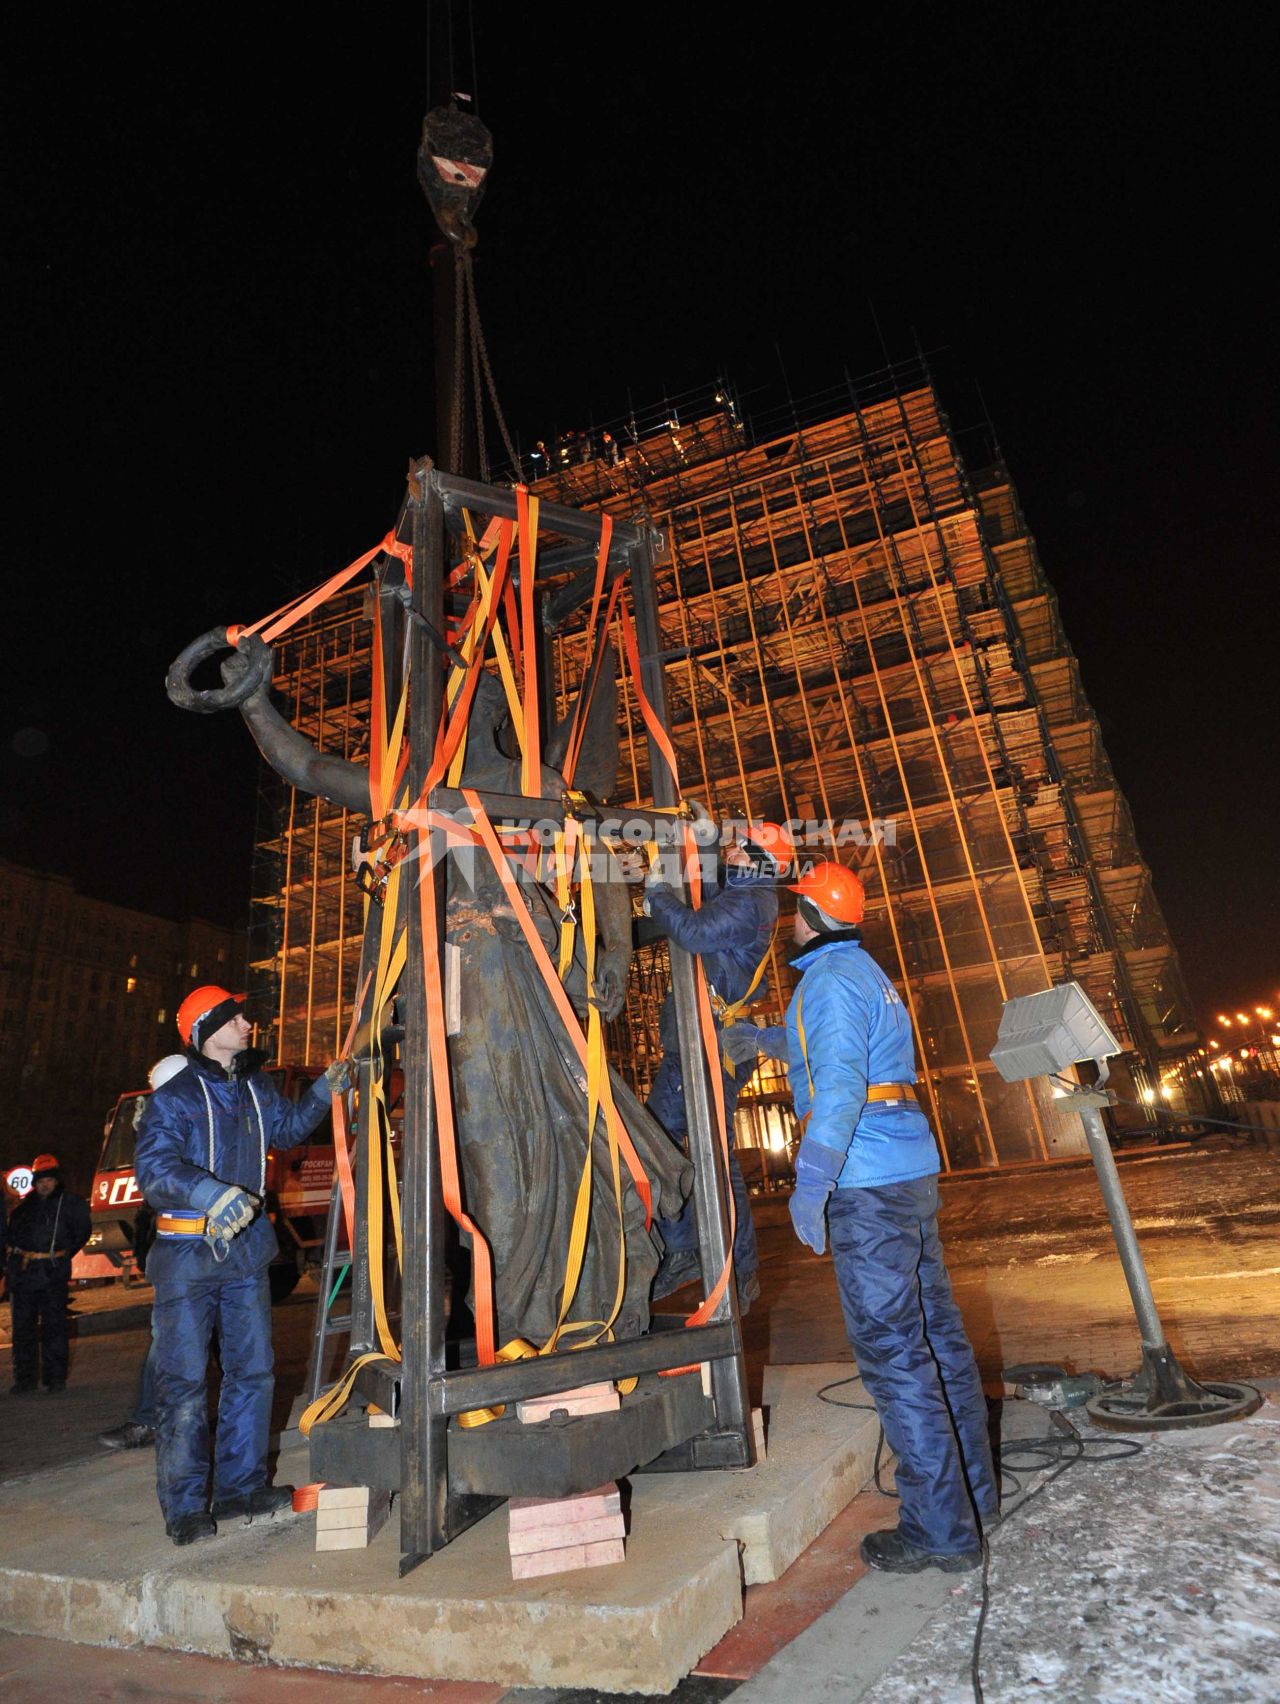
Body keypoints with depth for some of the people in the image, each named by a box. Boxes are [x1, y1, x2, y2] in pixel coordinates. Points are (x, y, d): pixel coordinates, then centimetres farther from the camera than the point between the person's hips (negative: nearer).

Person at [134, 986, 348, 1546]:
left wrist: (324, 1092, 13)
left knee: (253, 1370, 11)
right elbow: (154, 1168, -20)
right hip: (187, 1252, -6)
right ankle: (185, 1506, 14)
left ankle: (240, 1486, 25)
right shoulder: (174, 1096, -10)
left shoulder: (256, 1089, 8)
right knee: (183, 1379, 0)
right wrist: (213, 1193, -34)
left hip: (246, 1248, 6)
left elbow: (287, 1127, 26)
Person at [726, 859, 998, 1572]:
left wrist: (811, 1184, -21)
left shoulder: (830, 977, -12)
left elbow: (838, 1084, -21)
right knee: (937, 1332, 16)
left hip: (867, 1184, -10)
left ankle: (942, 1531, 7)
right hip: (913, 1168, 10)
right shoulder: (869, 973, 18)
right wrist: (762, 1039, 44)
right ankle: (973, 1492, 29)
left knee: (893, 1351, -2)